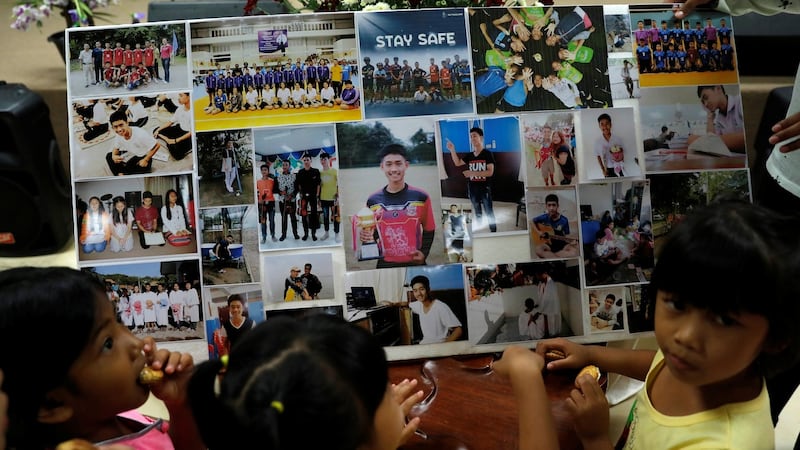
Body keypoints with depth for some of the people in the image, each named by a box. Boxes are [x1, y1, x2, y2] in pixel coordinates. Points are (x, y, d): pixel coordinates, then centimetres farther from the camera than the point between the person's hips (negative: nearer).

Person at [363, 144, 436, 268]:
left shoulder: (421, 197, -3)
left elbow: (429, 229, 5)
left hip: (415, 264, -1)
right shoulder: (373, 200, -1)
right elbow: (373, 233, 10)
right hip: (385, 265, 1)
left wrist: (423, 253, -8)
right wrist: (367, 237, -11)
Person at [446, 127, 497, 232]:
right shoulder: (469, 155, 8)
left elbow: (490, 172, -15)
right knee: (477, 214, 14)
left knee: (489, 212, -1)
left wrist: (473, 173, -22)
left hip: (485, 189, -5)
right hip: (472, 189, 5)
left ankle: (493, 231, 5)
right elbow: (457, 163, 15)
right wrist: (452, 150, 2)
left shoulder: (487, 154, -8)